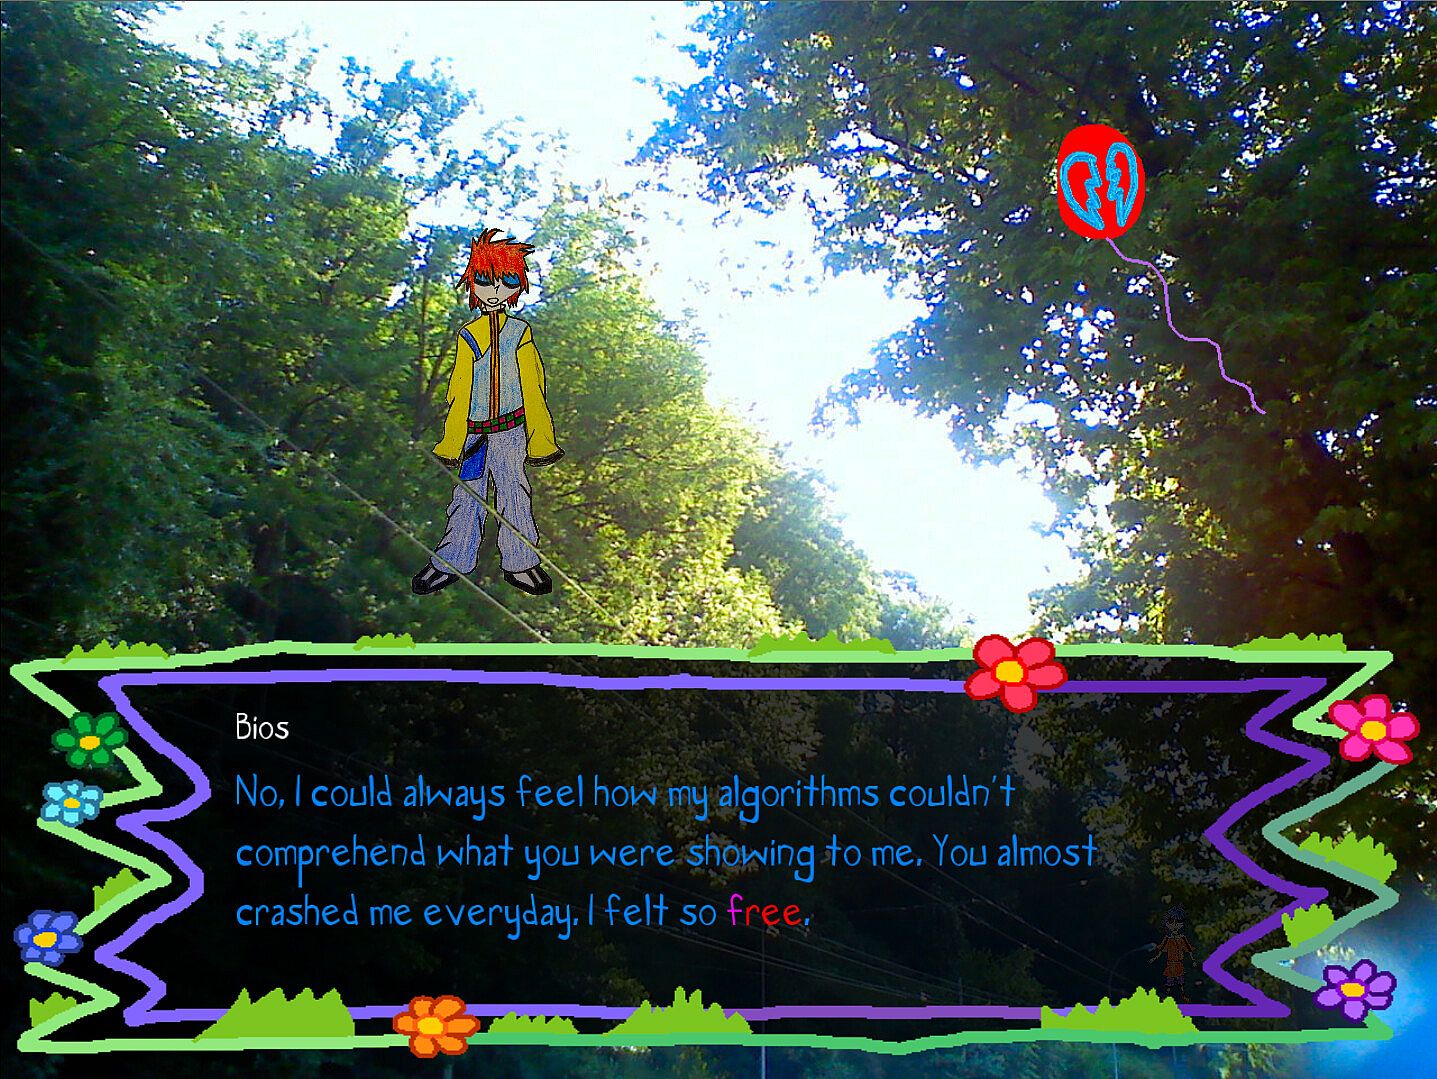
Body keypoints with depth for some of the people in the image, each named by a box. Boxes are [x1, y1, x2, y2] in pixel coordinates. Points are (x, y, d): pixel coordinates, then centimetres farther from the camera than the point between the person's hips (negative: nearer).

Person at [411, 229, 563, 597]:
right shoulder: (468, 336, 0)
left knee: (513, 491, 4)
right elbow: (459, 393, 4)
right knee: (468, 494, 9)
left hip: (511, 429, -1)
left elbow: (531, 387, -1)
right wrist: (453, 442, 6)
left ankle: (519, 563, 18)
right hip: (475, 431, 1)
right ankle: (451, 562, 21)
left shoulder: (520, 332, -5)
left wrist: (539, 436, 0)